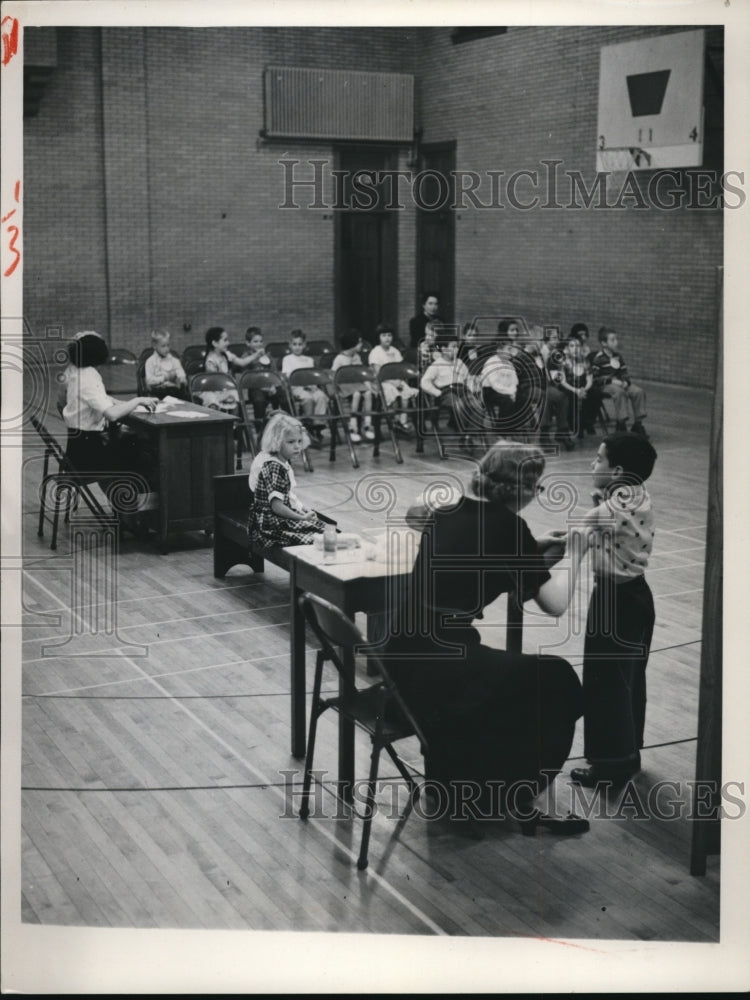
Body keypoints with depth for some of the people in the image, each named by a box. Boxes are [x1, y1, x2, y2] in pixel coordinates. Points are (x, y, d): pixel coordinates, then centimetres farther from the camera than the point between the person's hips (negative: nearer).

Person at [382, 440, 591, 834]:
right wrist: (573, 553, 6)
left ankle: (453, 781, 44)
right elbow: (554, 603, -10)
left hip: (399, 661, 8)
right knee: (556, 682, 9)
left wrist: (532, 548, 30)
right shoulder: (507, 524, -8)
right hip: (434, 671, -8)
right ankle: (516, 801, 14)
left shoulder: (451, 512, 12)